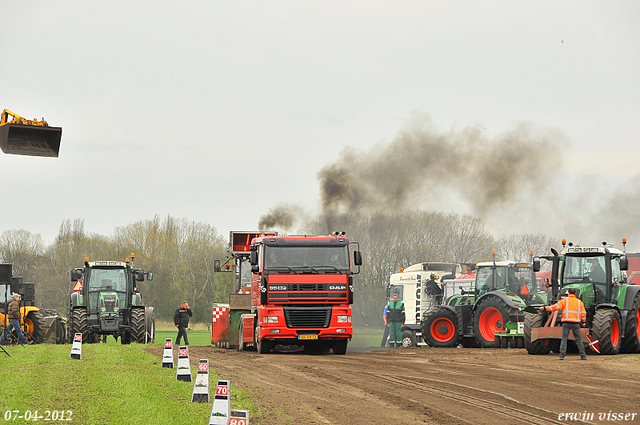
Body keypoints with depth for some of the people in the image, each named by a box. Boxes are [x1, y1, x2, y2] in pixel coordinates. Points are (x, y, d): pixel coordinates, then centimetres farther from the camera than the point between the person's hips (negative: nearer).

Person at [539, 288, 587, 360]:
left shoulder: (565, 300, 3)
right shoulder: (579, 302, 11)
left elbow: (555, 307, -2)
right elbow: (583, 313, 11)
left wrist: (545, 308, 5)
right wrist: (583, 322, 23)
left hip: (566, 322, -2)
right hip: (576, 323, 2)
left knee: (564, 339, -1)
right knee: (578, 339, 7)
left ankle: (562, 355, -9)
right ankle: (583, 356, 6)